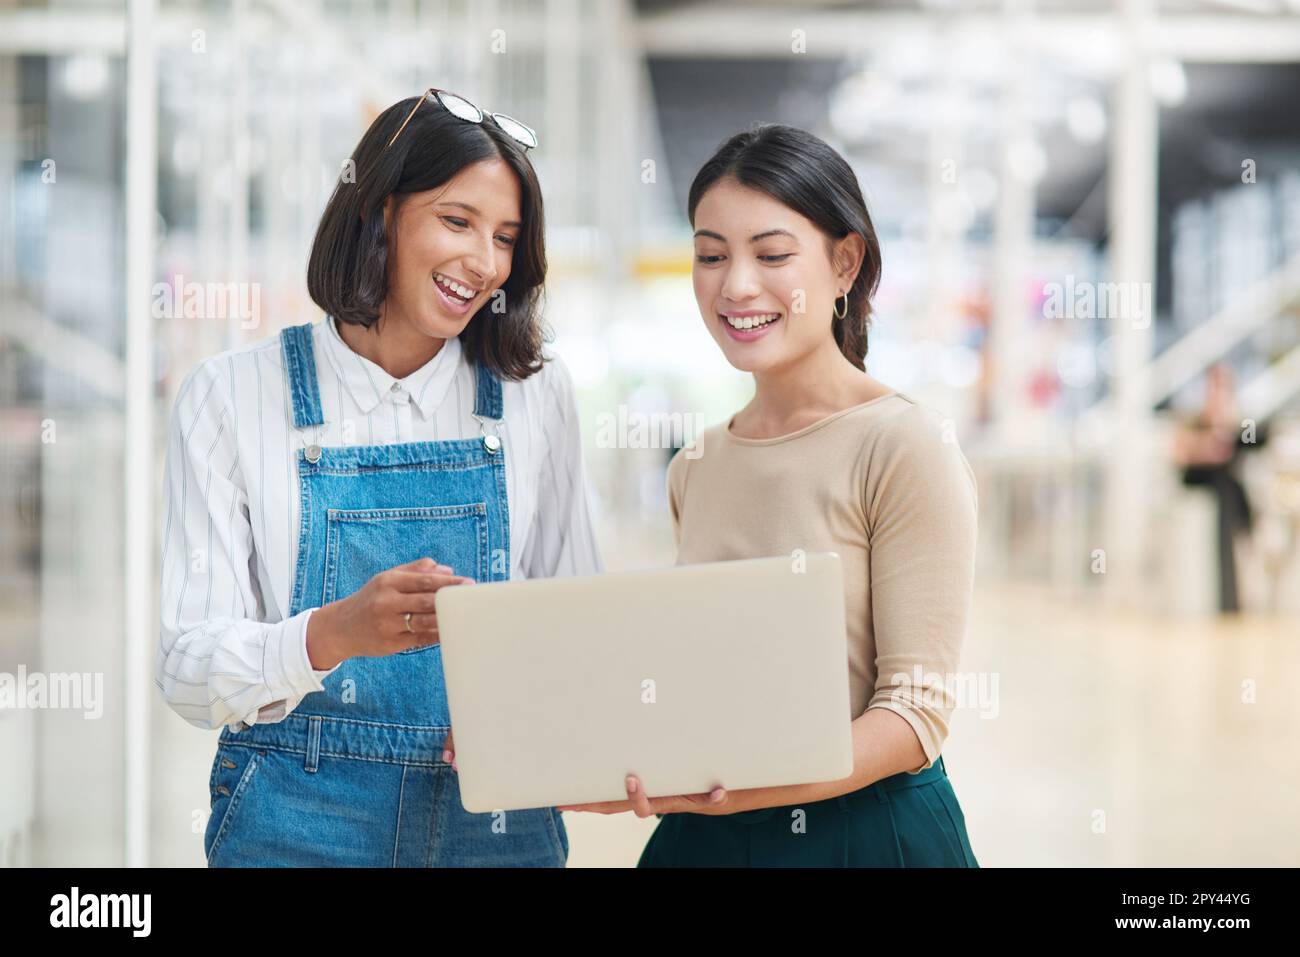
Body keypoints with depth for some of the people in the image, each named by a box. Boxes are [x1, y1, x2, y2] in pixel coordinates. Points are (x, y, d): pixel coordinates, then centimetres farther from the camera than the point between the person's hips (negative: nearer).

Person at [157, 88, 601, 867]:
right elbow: (189, 670, -10)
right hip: (295, 823, -2)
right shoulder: (232, 394, -4)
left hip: (496, 820, 2)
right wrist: (334, 633, -28)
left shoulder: (535, 392, 3)